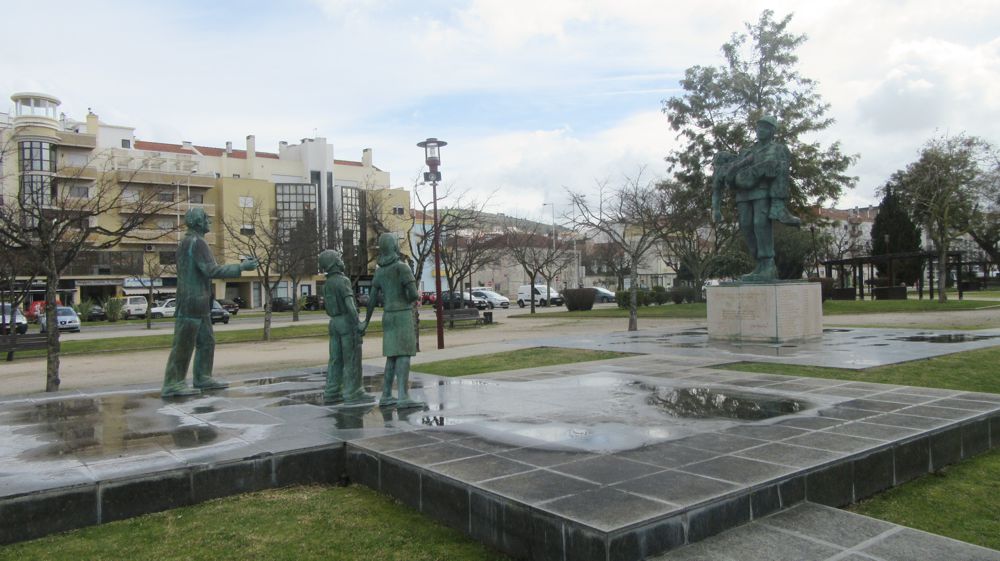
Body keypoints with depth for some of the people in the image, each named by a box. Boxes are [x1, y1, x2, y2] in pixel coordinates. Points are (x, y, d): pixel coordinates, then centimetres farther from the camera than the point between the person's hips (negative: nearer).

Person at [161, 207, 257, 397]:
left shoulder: (187, 242, 18)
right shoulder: (196, 242, -15)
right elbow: (211, 270, -23)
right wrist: (241, 267, -20)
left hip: (197, 304, 10)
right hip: (192, 303, -10)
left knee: (206, 342, 14)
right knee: (184, 344, -6)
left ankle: (203, 378, 20)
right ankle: (172, 384, -3)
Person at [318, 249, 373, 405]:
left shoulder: (326, 284, 15)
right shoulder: (343, 281, -13)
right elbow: (349, 304, -23)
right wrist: (358, 324, -25)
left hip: (334, 323, 9)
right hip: (347, 323, -9)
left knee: (336, 359, 9)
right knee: (352, 359, -6)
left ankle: (331, 394, 10)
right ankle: (353, 395, -6)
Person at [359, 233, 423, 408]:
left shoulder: (379, 271, 10)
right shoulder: (402, 267, -14)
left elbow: (372, 299, 11)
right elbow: (414, 295, -20)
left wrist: (366, 321, 20)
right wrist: (408, 300, 5)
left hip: (388, 317, 7)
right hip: (402, 317, -7)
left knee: (393, 356, 11)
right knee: (404, 355, -10)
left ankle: (386, 396, 11)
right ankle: (403, 398, -16)